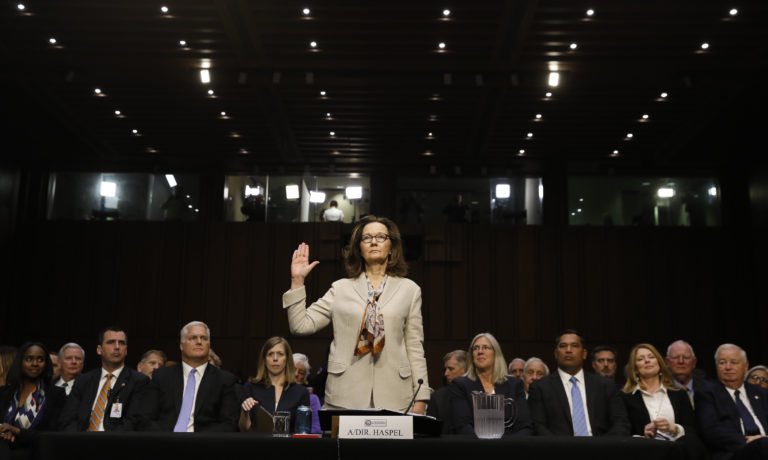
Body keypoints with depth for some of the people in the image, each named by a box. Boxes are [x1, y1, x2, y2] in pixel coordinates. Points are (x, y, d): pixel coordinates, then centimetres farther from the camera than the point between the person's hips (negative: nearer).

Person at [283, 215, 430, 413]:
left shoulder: (409, 289, 8)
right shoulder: (341, 288, 9)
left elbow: (414, 346, 6)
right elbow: (301, 325, 3)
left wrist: (420, 397, 0)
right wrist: (297, 281, -1)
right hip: (345, 395, 0)